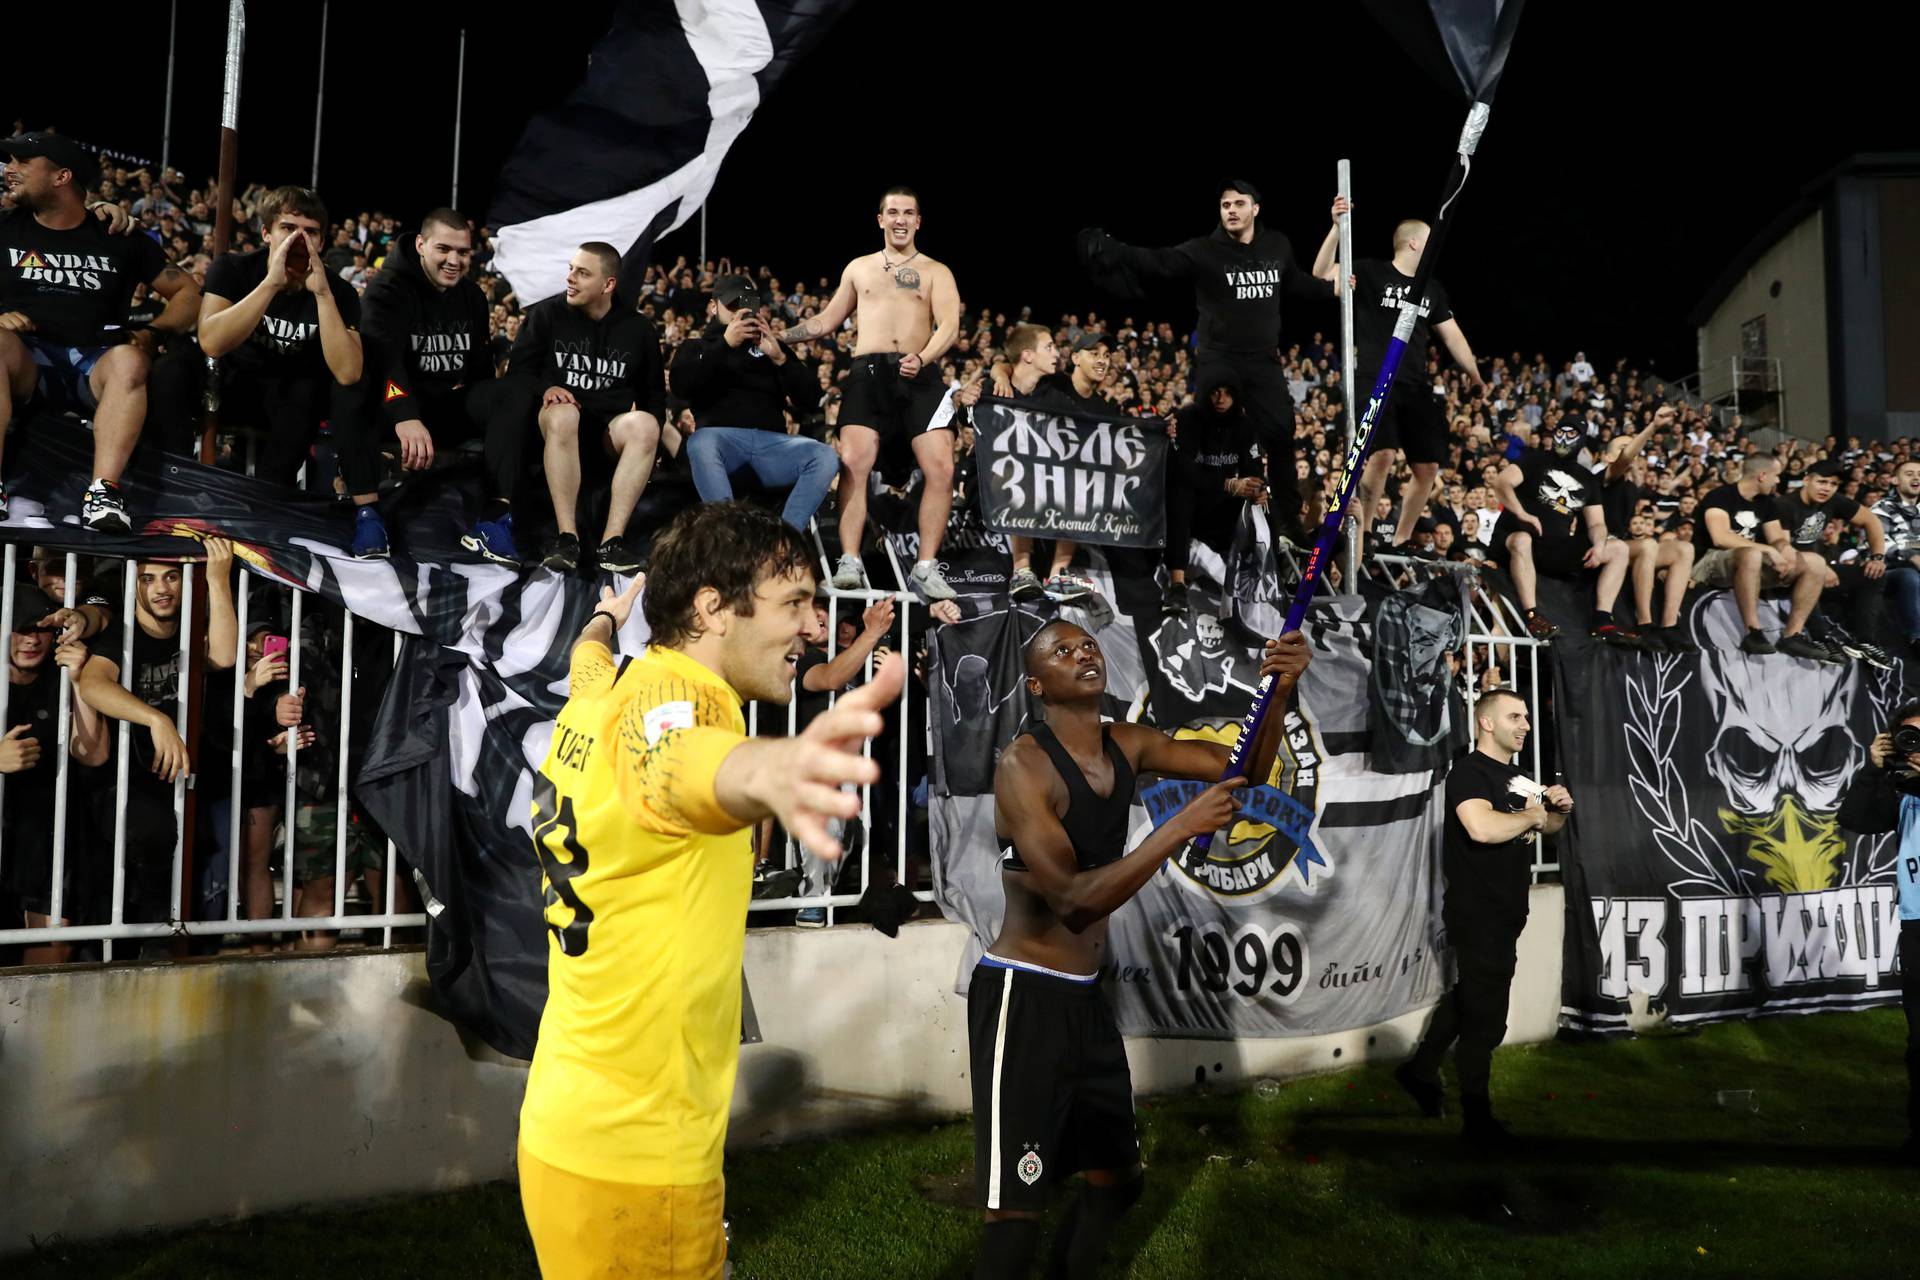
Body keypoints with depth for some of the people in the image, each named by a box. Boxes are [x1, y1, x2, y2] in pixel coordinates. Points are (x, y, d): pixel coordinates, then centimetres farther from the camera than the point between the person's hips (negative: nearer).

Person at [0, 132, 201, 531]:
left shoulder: (121, 239, 11)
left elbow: (187, 292, 14)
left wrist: (155, 330, -4)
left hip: (93, 368, -1)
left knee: (129, 359, -34)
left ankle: (103, 490, -46)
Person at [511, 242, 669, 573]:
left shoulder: (639, 328, 9)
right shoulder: (547, 314, 4)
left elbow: (654, 391, 16)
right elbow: (518, 369, 5)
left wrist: (650, 420, -3)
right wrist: (544, 388, -16)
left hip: (612, 425, 2)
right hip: (559, 416, -2)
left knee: (646, 424, -33)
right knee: (562, 414, -38)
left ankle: (612, 541, -36)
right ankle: (566, 538, -39)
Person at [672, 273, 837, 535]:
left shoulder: (771, 345, 25)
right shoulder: (697, 347, 21)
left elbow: (809, 397, 11)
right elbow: (680, 387, -2)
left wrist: (779, 357, -5)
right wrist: (725, 344, -9)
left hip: (772, 440, 2)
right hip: (722, 437, -2)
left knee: (826, 457, -26)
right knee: (700, 444, -38)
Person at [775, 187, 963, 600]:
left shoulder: (936, 272, 14)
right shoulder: (859, 268, 21)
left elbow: (949, 326, -2)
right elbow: (826, 321, 26)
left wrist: (921, 358, -21)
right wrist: (778, 336, 14)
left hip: (920, 374, -1)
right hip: (868, 371, 1)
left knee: (941, 468, -13)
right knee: (854, 462, -17)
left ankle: (925, 569, -8)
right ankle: (850, 563, -16)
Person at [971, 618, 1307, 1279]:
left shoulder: (1126, 746, 5)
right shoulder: (1023, 764, -17)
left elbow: (1242, 768, 5)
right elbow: (1074, 902, -26)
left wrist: (1277, 692, -14)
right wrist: (1180, 828, -30)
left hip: (1085, 998, 8)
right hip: (1022, 999, -8)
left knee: (1118, 1179, 19)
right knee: (1019, 1208, -9)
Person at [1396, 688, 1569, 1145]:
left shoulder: (1517, 776, 13)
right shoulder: (1469, 771, -17)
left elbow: (1548, 826, 24)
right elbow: (1483, 827, -36)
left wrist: (1559, 808, 2)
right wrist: (1530, 815, -19)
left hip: (1505, 913, 9)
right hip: (1479, 913, -9)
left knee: (1469, 998, 20)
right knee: (1484, 1016, 0)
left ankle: (1421, 1070, 36)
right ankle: (1477, 1119, 12)